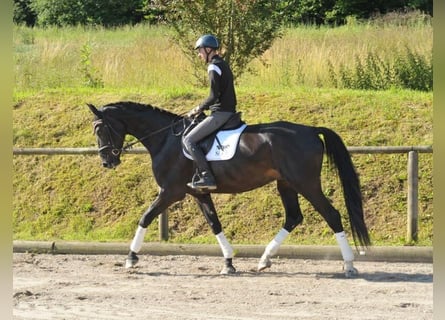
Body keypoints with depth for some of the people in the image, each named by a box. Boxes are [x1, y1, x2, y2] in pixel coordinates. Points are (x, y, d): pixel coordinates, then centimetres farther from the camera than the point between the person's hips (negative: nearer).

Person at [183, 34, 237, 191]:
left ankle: (207, 177, -22)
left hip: (220, 113, -10)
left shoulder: (214, 67, -14)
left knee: (189, 140, -13)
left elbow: (213, 96, -21)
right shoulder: (223, 65, 16)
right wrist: (203, 107, 18)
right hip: (228, 111, 10)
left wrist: (199, 109, -8)